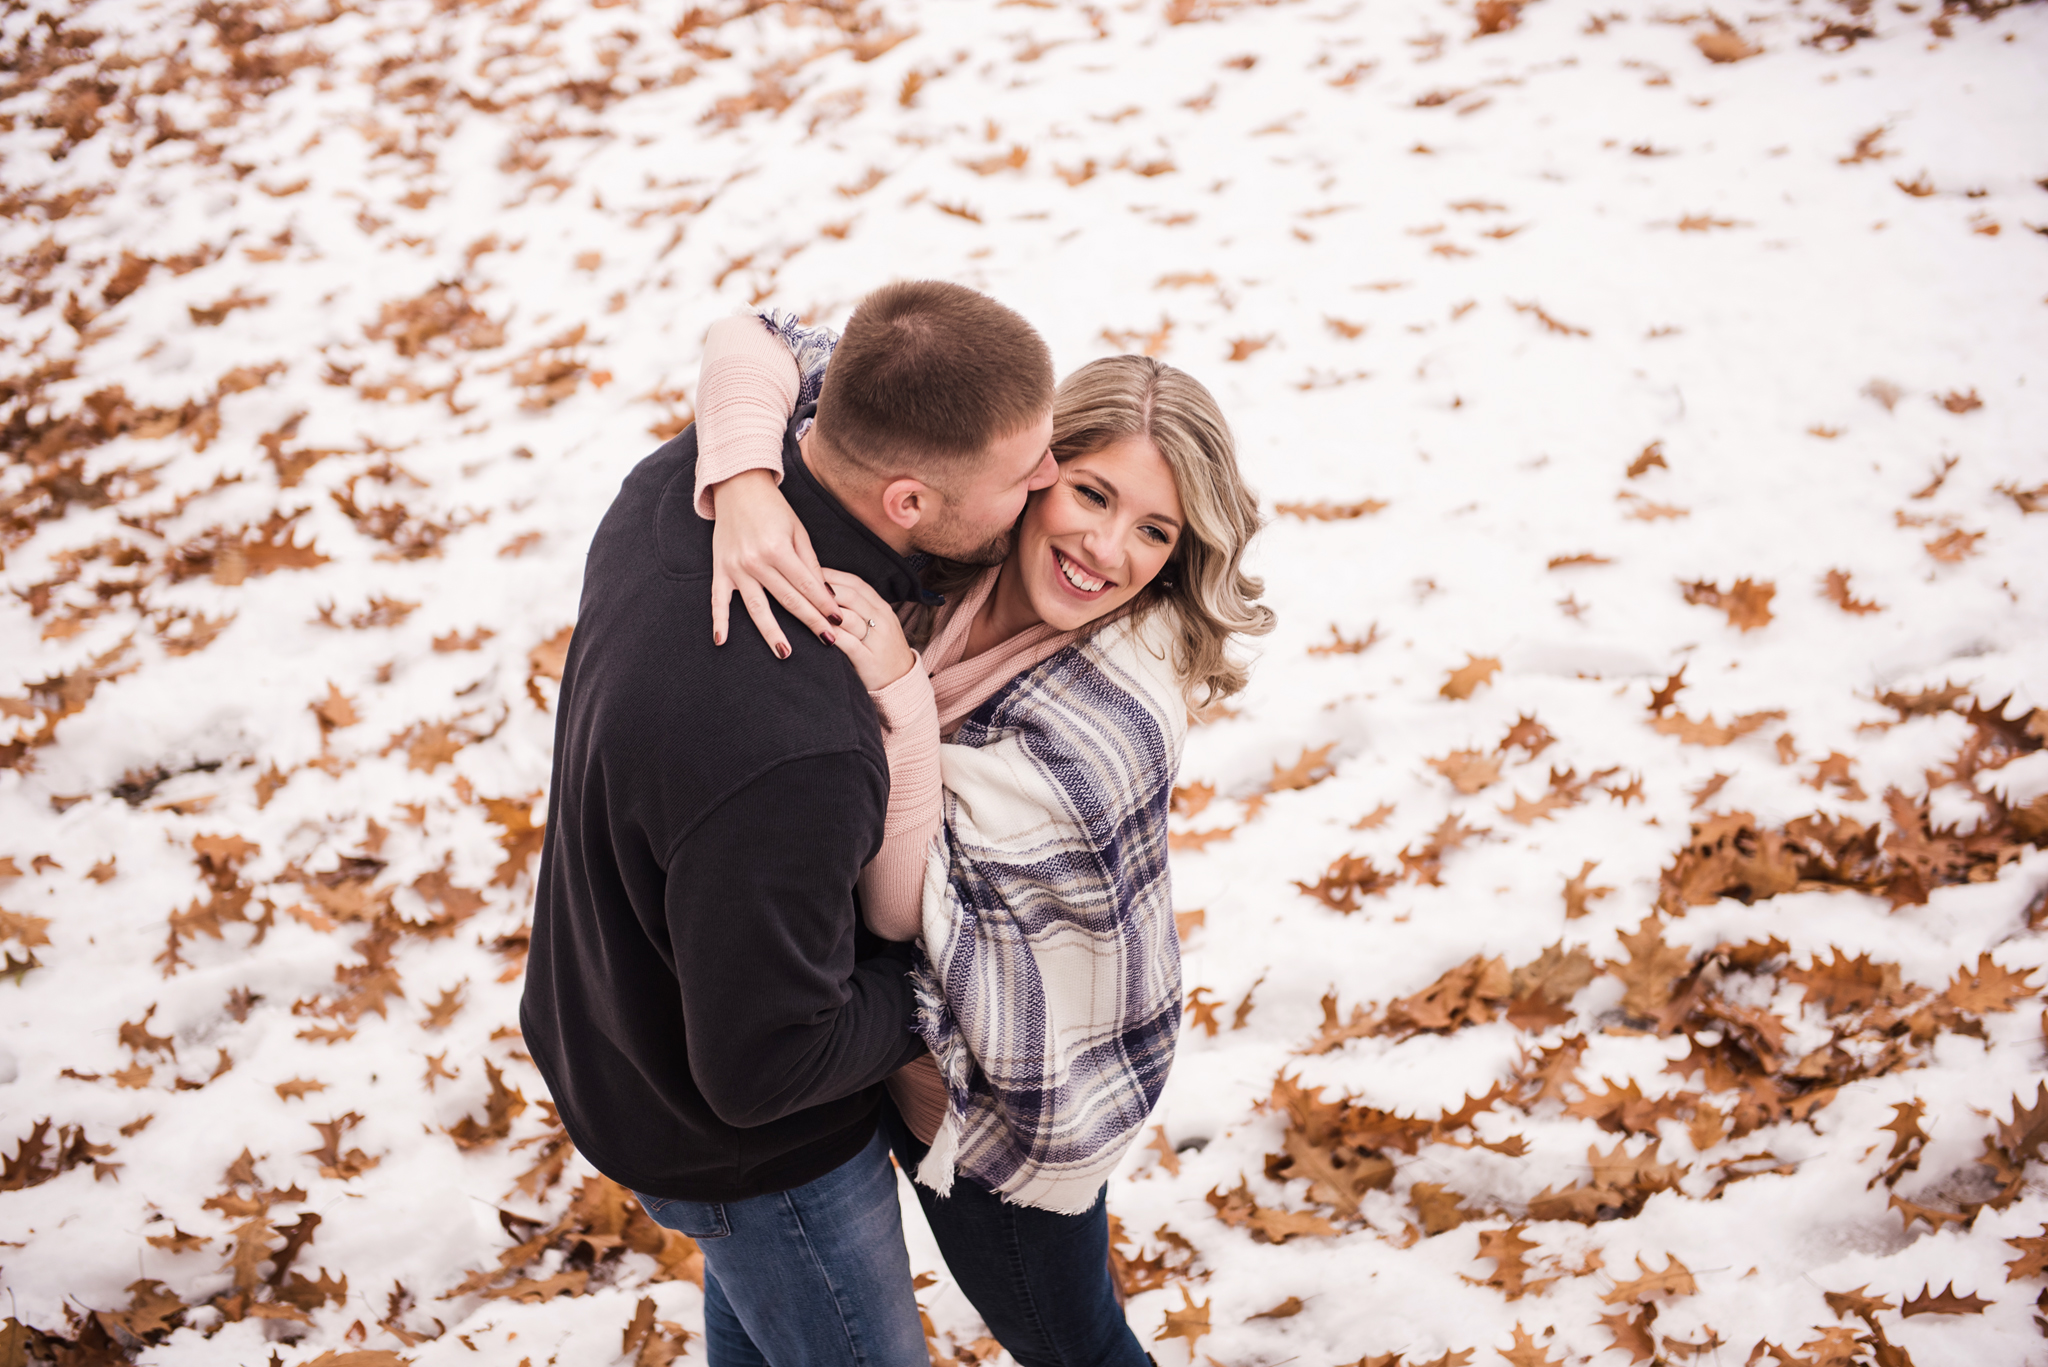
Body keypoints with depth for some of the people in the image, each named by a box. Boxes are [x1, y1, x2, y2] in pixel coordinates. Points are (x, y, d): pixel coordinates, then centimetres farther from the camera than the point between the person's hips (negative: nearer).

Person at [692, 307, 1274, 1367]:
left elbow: (910, 905, -31)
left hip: (1018, 1094, -6)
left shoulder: (1117, 715, -34)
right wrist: (744, 486, -38)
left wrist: (897, 691, -41)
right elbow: (761, 344, -18)